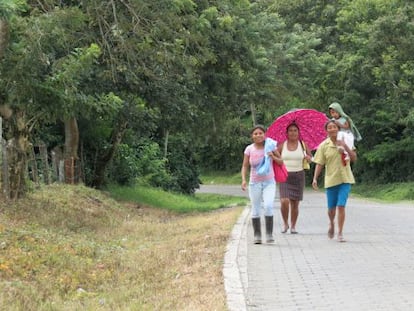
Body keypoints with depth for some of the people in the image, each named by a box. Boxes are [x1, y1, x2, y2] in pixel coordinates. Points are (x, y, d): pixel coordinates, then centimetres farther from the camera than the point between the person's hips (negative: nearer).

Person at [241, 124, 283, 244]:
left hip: (269, 182, -1)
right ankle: (257, 235, 16)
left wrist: (273, 157, -13)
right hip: (254, 183, 1)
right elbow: (245, 166, 3)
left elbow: (281, 162, 6)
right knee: (255, 210, 5)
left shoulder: (270, 146, -2)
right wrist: (244, 179, -12)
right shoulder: (249, 149, -2)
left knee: (268, 205, -21)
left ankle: (269, 234, -12)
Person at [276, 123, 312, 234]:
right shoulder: (282, 145, 2)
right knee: (284, 201, -15)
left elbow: (310, 157, 15)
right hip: (284, 176, -1)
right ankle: (285, 223, 7)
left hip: (298, 176, 1)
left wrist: (308, 158, -8)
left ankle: (293, 226, 17)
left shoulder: (303, 145, 5)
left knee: (295, 203, 3)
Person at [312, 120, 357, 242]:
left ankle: (340, 233, -1)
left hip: (345, 178, 0)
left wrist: (346, 147, -15)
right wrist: (315, 178, -11)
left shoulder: (345, 141, 2)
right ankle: (332, 224, 41)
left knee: (341, 206, -10)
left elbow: (354, 158, -2)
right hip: (331, 179, 0)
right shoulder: (324, 145, -2)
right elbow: (319, 164, -1)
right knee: (331, 208, 7)